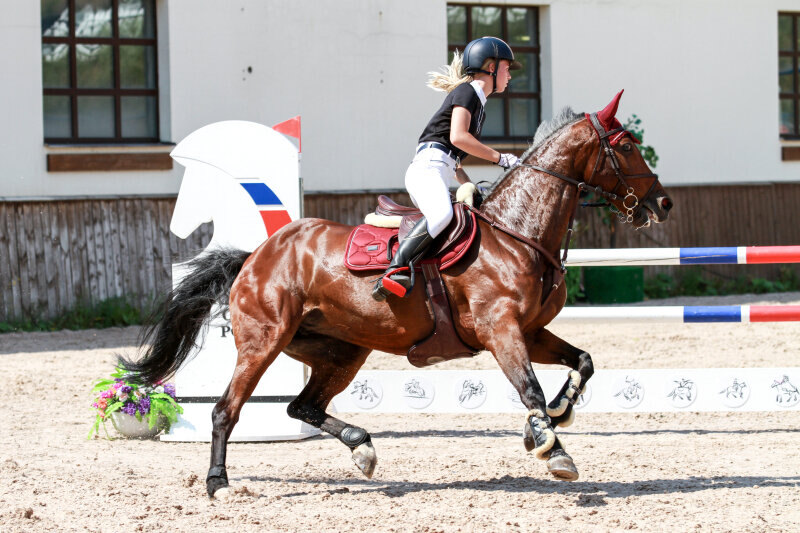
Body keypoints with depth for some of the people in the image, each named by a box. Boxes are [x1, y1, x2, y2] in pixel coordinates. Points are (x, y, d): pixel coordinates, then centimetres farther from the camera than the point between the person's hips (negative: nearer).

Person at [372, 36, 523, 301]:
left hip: (440, 171, 10)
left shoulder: (479, 104, 29)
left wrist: (471, 187, 17)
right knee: (442, 214, -36)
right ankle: (395, 270, -44)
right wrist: (500, 158, -10)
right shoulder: (466, 92, 0)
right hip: (428, 167, -10)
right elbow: (457, 137, -15)